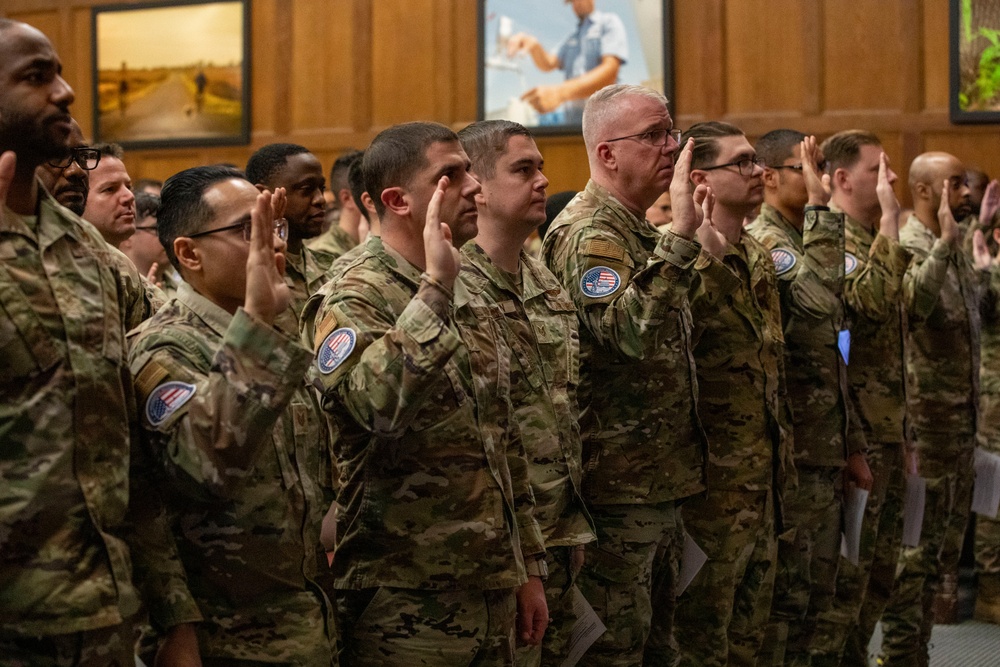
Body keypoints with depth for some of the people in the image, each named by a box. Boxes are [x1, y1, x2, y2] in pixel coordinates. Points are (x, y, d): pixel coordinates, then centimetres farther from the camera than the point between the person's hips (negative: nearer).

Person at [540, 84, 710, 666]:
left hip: (661, 481, 10)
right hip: (617, 486, -10)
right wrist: (681, 233, -36)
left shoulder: (641, 234, 16)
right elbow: (634, 332, -34)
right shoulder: (587, 236, -15)